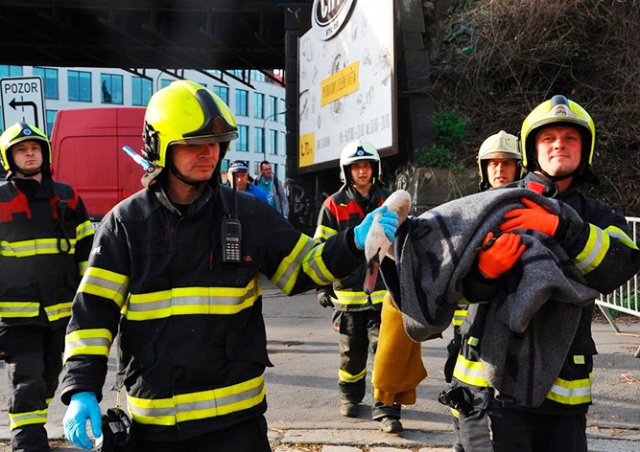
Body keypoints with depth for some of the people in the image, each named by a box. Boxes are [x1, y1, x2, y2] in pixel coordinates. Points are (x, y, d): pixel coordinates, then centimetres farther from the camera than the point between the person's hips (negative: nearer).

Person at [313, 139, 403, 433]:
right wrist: (323, 286, -5)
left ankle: (387, 410, 1)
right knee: (352, 351, 11)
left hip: (384, 292, 1)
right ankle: (350, 396, 34)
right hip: (348, 292, 0)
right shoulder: (334, 205, 0)